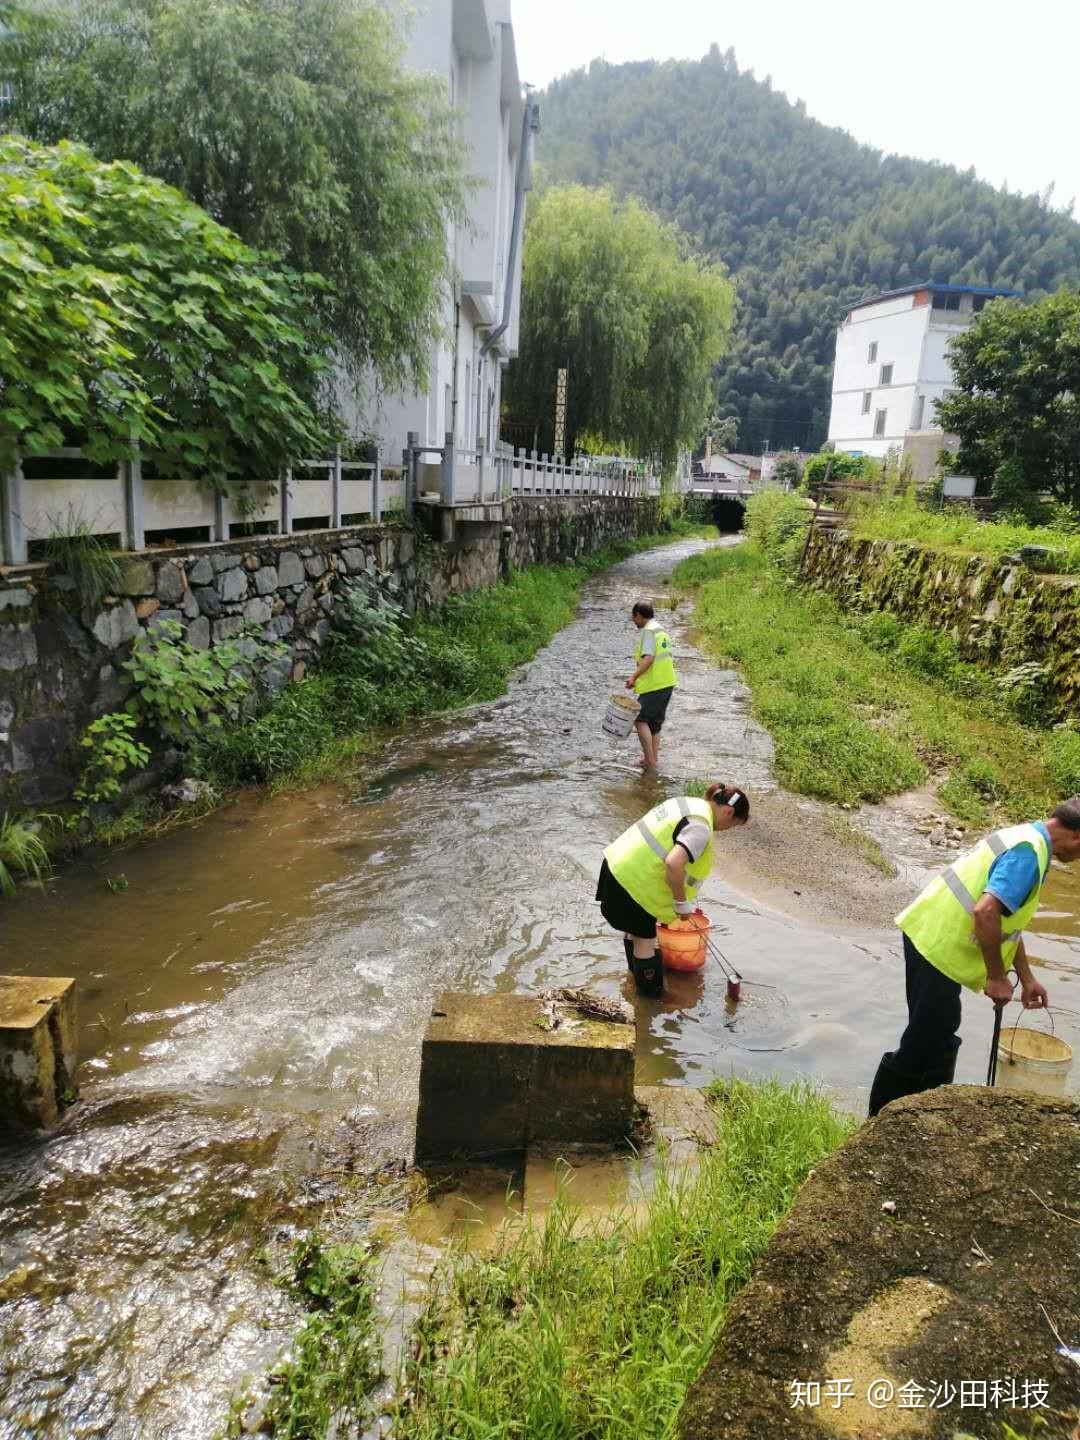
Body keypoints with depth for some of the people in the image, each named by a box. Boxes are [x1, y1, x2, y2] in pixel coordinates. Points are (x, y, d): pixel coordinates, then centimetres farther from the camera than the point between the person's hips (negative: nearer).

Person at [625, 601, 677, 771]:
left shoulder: (648, 631, -12)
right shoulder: (661, 630, 17)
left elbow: (648, 658, -23)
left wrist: (634, 676, -27)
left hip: (654, 685, -10)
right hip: (667, 682, 10)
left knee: (641, 720, -6)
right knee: (654, 722, 17)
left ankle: (650, 761, -8)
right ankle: (653, 759, 21)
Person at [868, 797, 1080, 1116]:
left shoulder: (1025, 838, 14)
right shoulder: (1029, 853, -18)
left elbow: (1008, 922, 23)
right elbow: (986, 913, -30)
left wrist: (1027, 978, 25)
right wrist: (996, 977, -18)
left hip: (930, 937, 10)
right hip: (938, 946, -10)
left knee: (936, 1039, 20)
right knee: (923, 1045, -1)